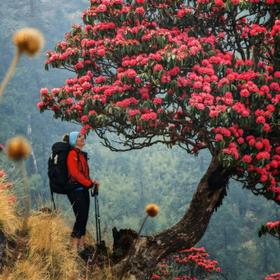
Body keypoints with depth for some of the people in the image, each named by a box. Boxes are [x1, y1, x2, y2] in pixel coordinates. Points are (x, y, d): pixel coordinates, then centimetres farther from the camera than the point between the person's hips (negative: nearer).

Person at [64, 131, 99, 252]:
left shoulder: (82, 154, 16)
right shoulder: (72, 153, -10)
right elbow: (75, 173, -17)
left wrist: (91, 182, 1)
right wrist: (89, 183, -13)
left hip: (83, 189, 9)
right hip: (76, 189, -9)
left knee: (84, 218, 7)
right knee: (80, 217, -11)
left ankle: (81, 246, 11)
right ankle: (74, 248, -7)